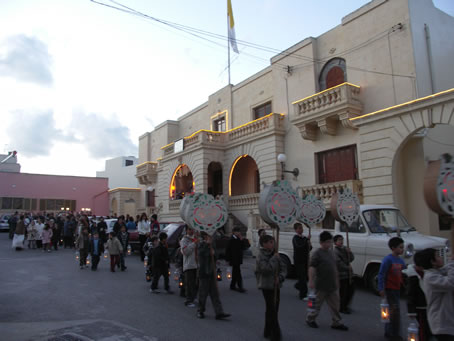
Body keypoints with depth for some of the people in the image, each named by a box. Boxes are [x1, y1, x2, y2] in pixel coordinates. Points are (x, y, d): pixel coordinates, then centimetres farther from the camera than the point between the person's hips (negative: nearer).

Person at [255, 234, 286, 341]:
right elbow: (266, 269, -25)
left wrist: (280, 277, -12)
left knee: (274, 309, 16)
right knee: (271, 310, -4)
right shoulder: (261, 256, -12)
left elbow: (283, 267, 5)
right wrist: (274, 259, -20)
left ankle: (268, 332, 31)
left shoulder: (274, 254, 6)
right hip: (266, 285, -7)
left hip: (276, 285, 7)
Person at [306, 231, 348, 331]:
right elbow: (312, 267, -20)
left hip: (333, 285, 7)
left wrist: (336, 280, 21)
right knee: (317, 304, 7)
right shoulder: (317, 254, -14)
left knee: (335, 305, 12)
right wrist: (311, 281, -26)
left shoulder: (331, 252, 9)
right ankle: (310, 319, 25)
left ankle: (337, 323, 23)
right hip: (321, 285, -7)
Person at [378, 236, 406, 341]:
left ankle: (389, 332, 27)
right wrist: (381, 289, -19)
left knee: (391, 310, 15)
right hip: (390, 289, -8)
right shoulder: (388, 259, -15)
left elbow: (402, 274, 14)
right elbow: (381, 274, -16)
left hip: (398, 289, 8)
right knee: (395, 309, -5)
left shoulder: (400, 260, 7)